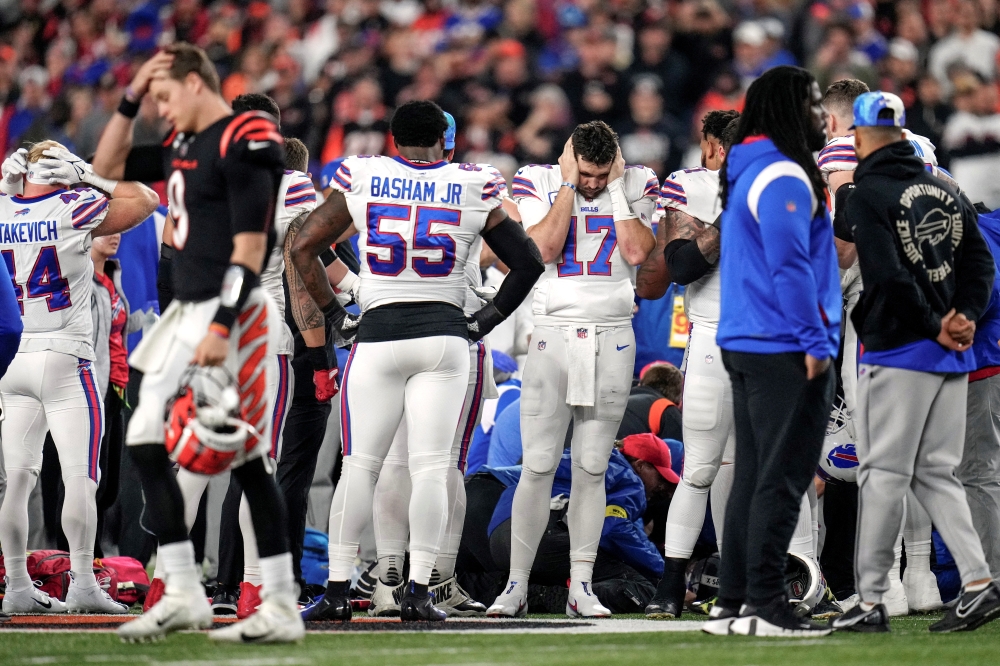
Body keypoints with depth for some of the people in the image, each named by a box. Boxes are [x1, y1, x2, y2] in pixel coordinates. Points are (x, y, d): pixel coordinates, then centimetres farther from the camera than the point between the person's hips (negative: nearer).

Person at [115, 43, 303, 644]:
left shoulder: (243, 146, -13)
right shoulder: (184, 143, 15)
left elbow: (250, 245, -18)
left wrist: (221, 328, -23)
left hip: (229, 311, -10)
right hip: (189, 308, 10)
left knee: (247, 457, -8)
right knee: (145, 442, 4)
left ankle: (282, 609, -3)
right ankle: (183, 594, 7)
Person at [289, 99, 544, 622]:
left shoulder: (362, 179, 4)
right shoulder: (473, 189, 3)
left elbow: (303, 248, 6)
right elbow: (527, 262, 7)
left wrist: (333, 313, 11)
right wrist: (486, 320, 12)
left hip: (378, 334, 0)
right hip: (444, 335, 0)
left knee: (359, 466, 3)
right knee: (430, 469, 0)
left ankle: (337, 590, 1)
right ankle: (418, 593, -5)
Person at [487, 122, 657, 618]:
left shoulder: (636, 186, 2)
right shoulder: (538, 182, 0)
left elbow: (637, 252, -12)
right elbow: (546, 248, -15)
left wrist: (616, 186, -9)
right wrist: (568, 184, -12)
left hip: (612, 340, 1)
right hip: (553, 334, -1)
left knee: (591, 468, 3)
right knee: (538, 466, -4)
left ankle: (581, 587, 7)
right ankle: (516, 586, 1)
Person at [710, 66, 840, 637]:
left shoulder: (749, 173, 18)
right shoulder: (783, 178, -14)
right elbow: (789, 264, -20)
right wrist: (814, 342, -18)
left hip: (746, 347, 10)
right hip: (785, 351, -10)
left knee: (754, 477, 12)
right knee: (782, 479, -7)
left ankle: (732, 603, 14)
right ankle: (765, 607, -8)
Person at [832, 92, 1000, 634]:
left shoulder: (868, 196, -10)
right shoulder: (944, 191, 11)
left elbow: (889, 277, -18)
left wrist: (934, 325, -9)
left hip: (897, 353, -6)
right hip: (952, 359, 7)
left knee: (883, 476, -2)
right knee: (935, 474, 11)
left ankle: (871, 600, 0)